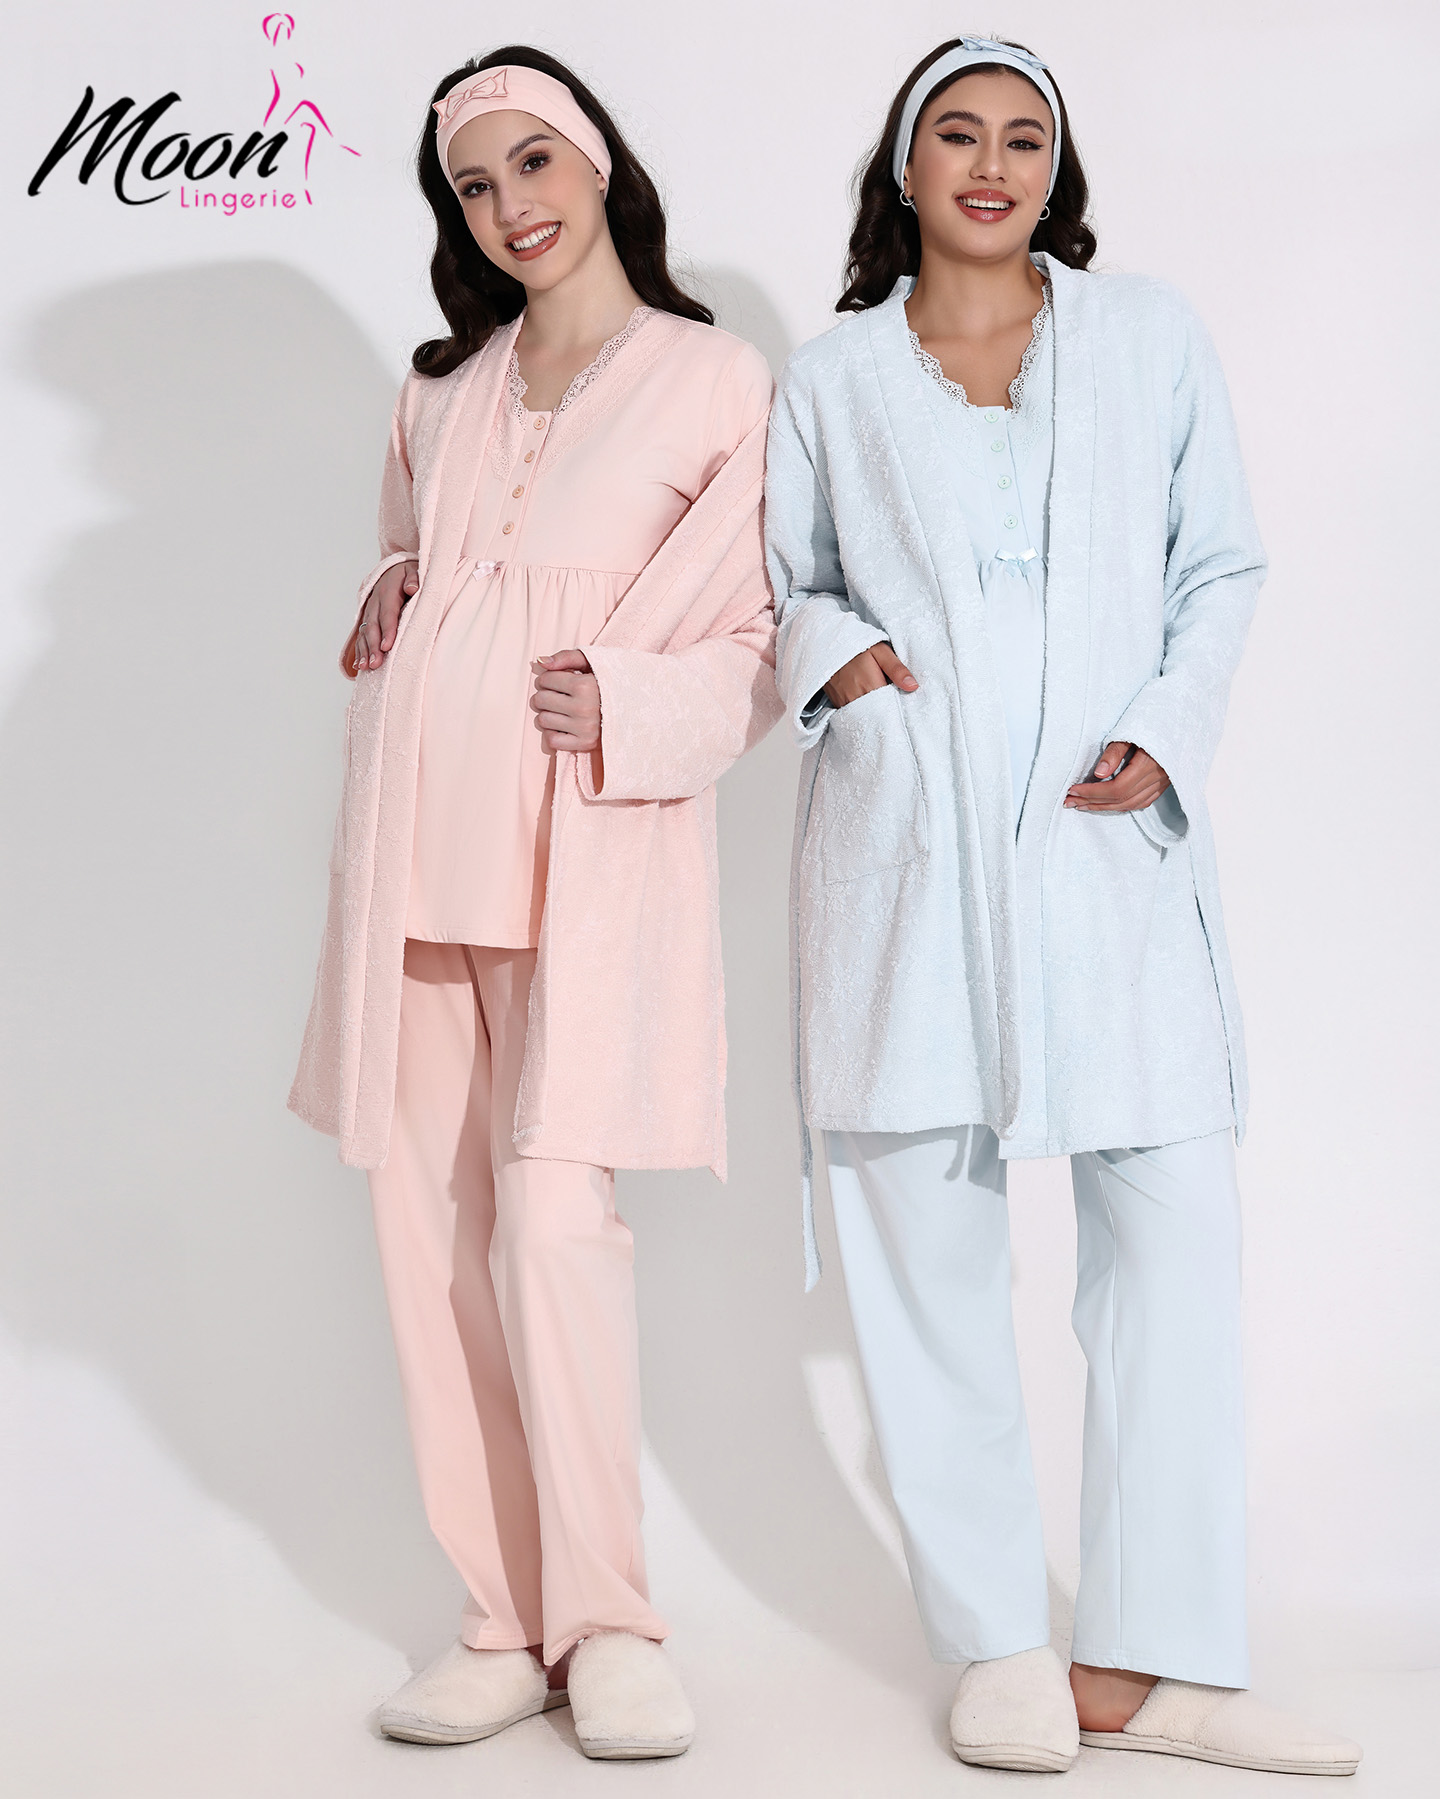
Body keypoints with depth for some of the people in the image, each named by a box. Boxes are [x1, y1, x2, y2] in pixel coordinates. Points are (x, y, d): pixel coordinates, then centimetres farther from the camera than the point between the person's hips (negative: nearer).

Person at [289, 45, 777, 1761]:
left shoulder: (718, 380, 5)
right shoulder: (440, 389, 20)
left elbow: (762, 648, 2)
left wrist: (629, 701, -15)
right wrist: (385, 603, 10)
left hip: (591, 835, -5)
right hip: (423, 830, 5)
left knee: (553, 1219, -14)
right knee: (430, 1224, 1)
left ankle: (605, 1622, 1)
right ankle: (504, 1620, 11)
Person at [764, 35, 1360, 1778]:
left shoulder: (1154, 339, 13)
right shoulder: (828, 381, 13)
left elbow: (1221, 568, 13)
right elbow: (787, 586, 19)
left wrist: (1168, 730, -3)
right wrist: (832, 652, -3)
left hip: (1108, 840, 0)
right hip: (906, 845, 0)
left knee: (1173, 1226, -8)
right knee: (926, 1247, 1)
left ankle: (1144, 1664, 0)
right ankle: (998, 1648, 11)